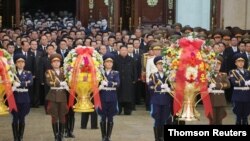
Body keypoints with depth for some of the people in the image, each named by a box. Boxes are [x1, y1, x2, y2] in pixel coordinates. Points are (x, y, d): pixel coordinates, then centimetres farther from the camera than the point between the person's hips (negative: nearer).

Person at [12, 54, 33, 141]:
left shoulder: (28, 73, 5)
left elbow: (30, 83, -15)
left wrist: (19, 84, -24)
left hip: (24, 98, 0)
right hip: (15, 98, 0)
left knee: (22, 118, 4)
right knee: (15, 118, -1)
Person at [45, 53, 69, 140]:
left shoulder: (63, 71, 14)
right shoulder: (49, 72, 3)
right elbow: (49, 82, -13)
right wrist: (61, 83, -17)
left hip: (63, 95, 2)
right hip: (53, 96, -2)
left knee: (62, 116, 4)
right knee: (54, 116, -1)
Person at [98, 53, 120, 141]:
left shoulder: (115, 73, 5)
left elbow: (117, 83, -11)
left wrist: (107, 83, -19)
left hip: (112, 98, 0)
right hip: (103, 98, 0)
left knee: (110, 118, 4)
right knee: (103, 118, 3)